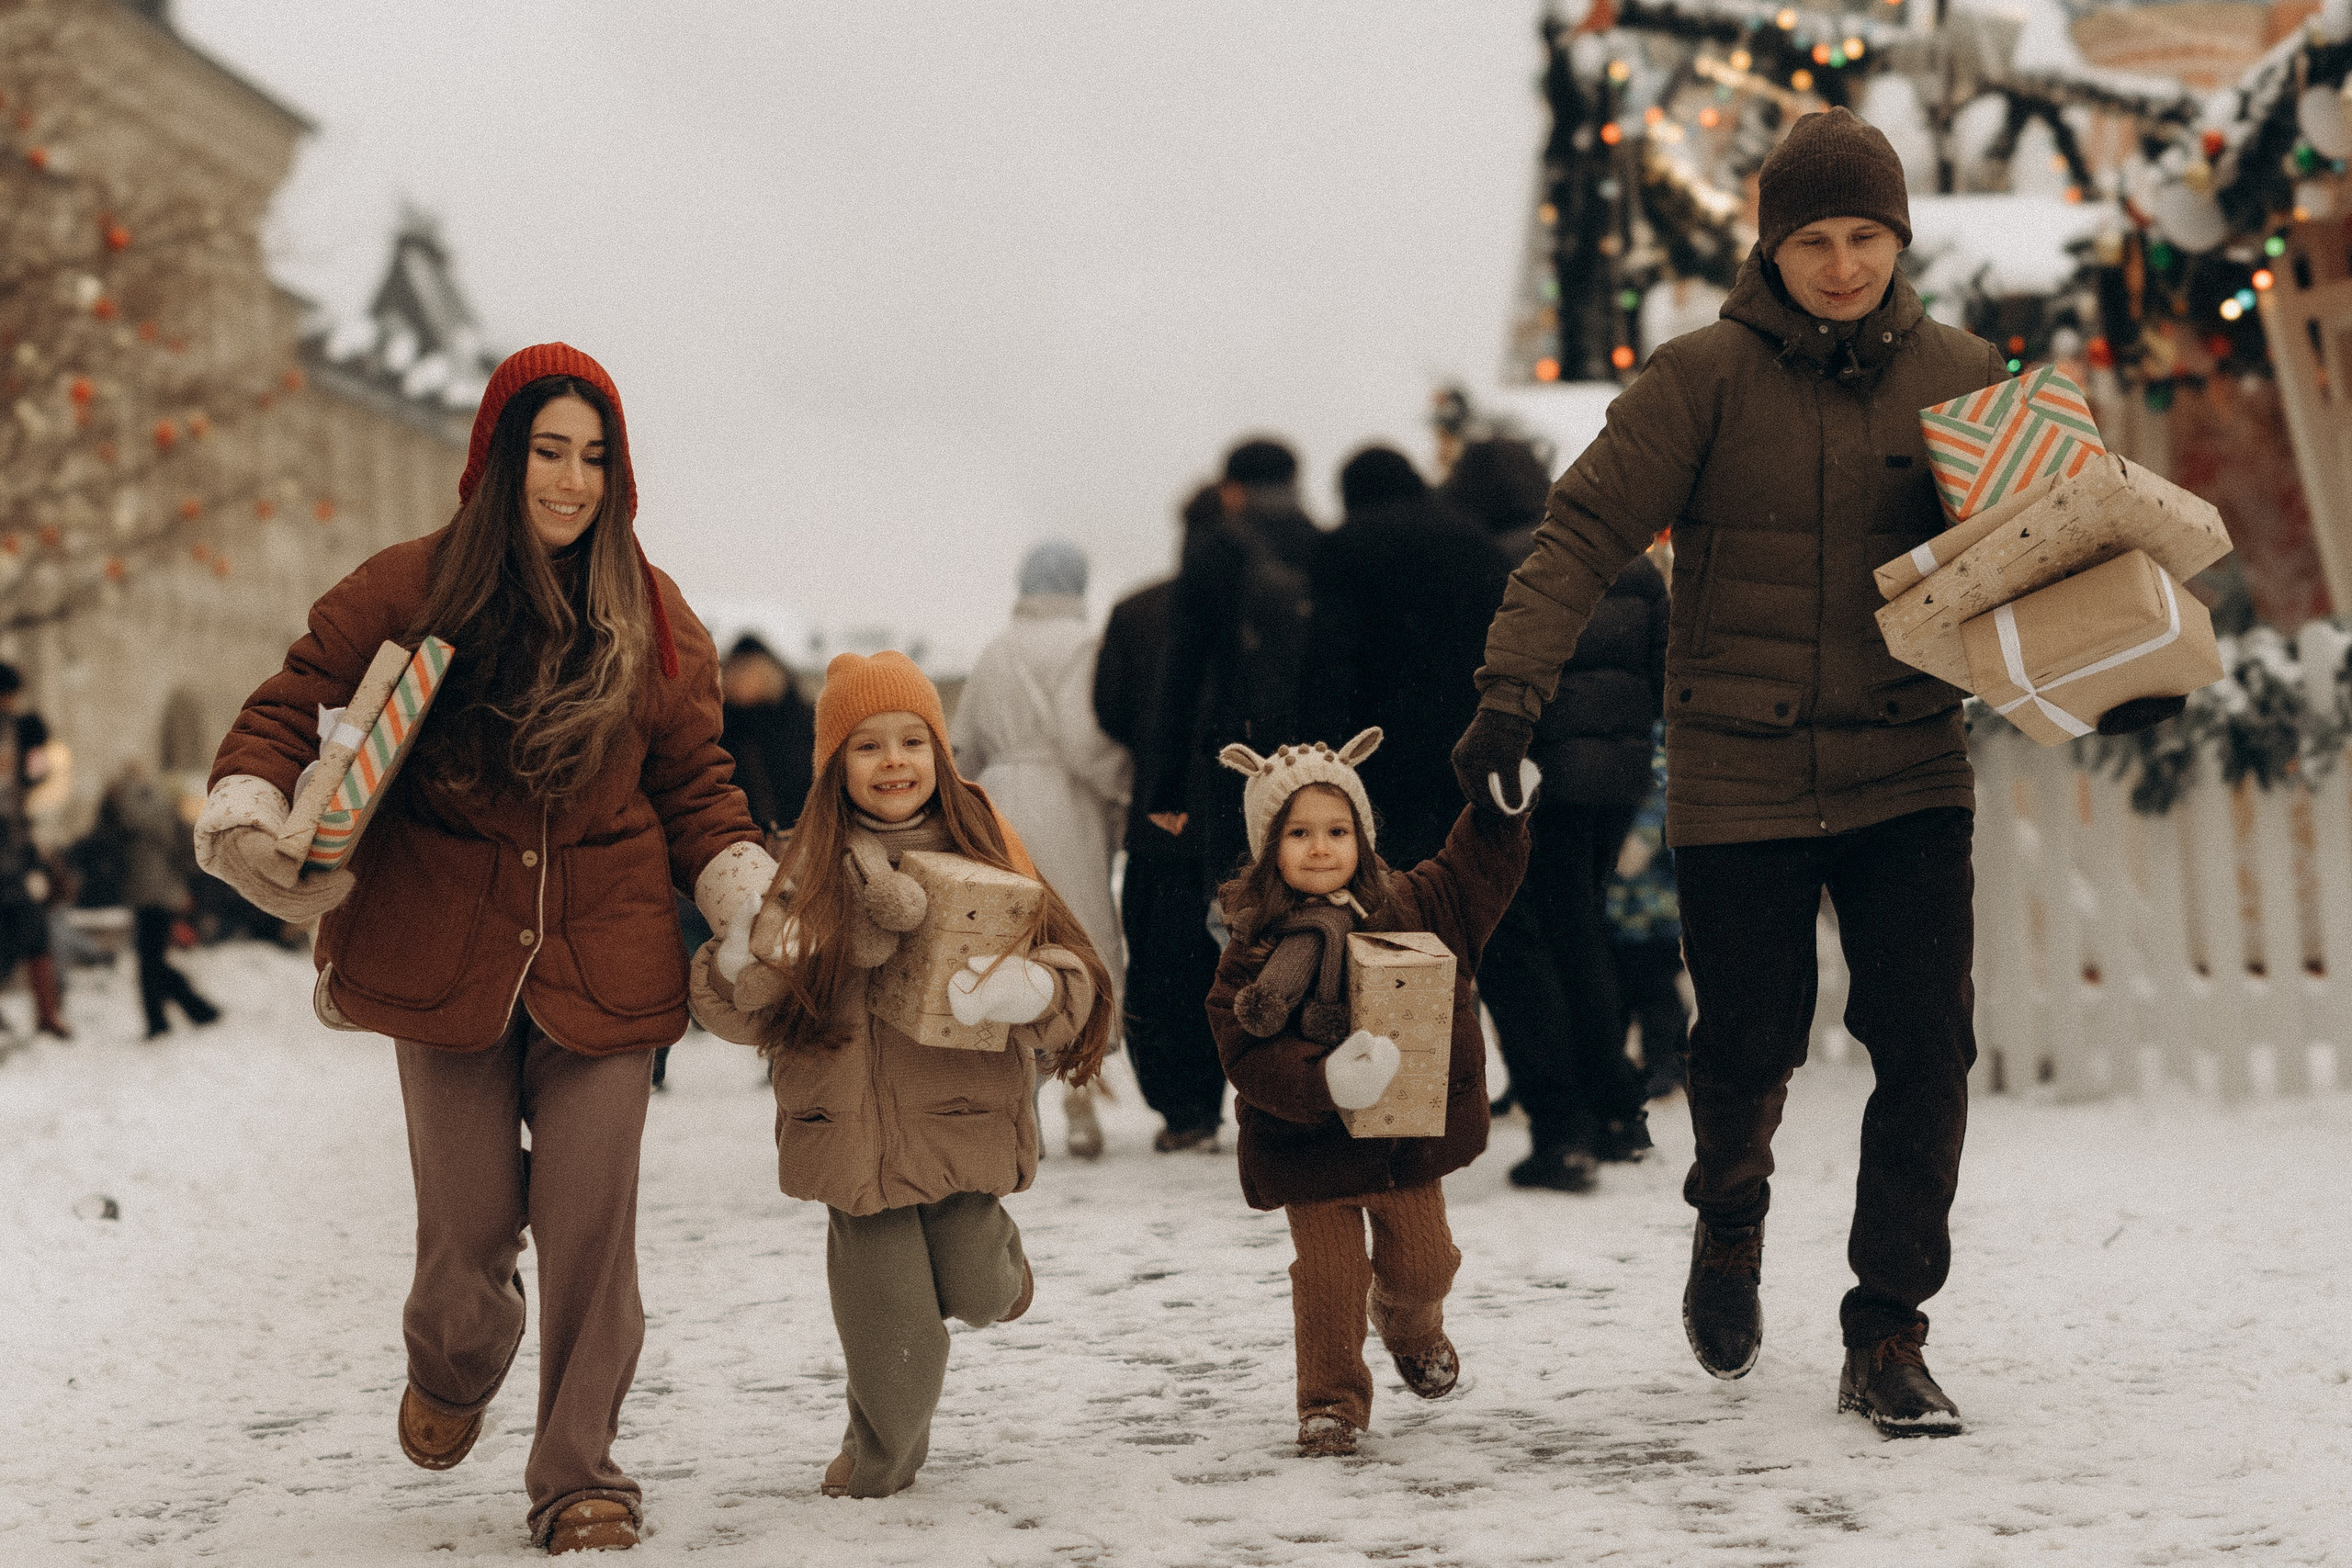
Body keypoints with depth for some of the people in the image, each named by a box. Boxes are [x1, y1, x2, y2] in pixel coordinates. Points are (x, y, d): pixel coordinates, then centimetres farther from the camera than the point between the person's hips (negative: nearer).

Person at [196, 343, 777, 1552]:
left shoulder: (652, 617, 3)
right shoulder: (414, 589, -4)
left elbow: (694, 781, 11)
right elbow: (293, 701, 2)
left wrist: (752, 905, -2)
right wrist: (244, 811, -15)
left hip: (603, 958, 1)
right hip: (445, 952, -1)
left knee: (589, 1224, -5)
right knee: (468, 1220, 4)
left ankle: (578, 1476, 10)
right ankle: (452, 1372, 40)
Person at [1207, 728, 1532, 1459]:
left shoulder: (1411, 909, -1)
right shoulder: (1254, 952, -13)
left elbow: (1478, 871, 16)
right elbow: (1250, 1061, -18)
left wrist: (1502, 808, 3)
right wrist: (1325, 1083, -32)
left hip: (1408, 1133, 3)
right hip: (1310, 1148, -3)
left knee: (1421, 1262, 12)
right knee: (1329, 1276, -5)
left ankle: (1410, 1327, 47)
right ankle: (1332, 1401, 15)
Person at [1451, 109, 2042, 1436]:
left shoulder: (1961, 377, 4)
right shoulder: (1705, 379, -6)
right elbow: (1588, 532, -11)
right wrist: (1514, 691, -23)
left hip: (1910, 770, 2)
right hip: (1743, 778, -2)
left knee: (1927, 1045, -6)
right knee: (1753, 1043, 6)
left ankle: (1889, 1336, 5)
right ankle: (1730, 1220, 40)